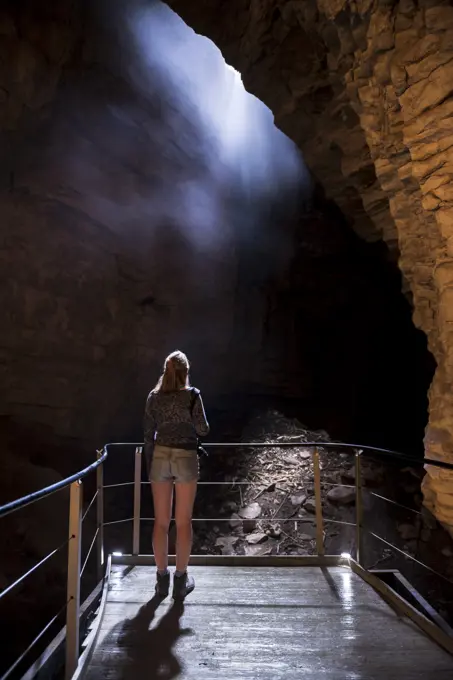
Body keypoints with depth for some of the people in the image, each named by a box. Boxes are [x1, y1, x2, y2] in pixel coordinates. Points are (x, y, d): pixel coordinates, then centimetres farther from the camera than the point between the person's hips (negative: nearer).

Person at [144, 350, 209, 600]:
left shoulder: (154, 396, 3)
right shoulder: (192, 394, -8)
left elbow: (148, 434, 5)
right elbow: (203, 430, -7)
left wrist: (150, 464, 13)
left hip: (160, 456, 3)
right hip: (185, 458, -3)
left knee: (161, 521, 11)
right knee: (183, 521, 7)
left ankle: (162, 577, 19)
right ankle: (181, 579, 14)